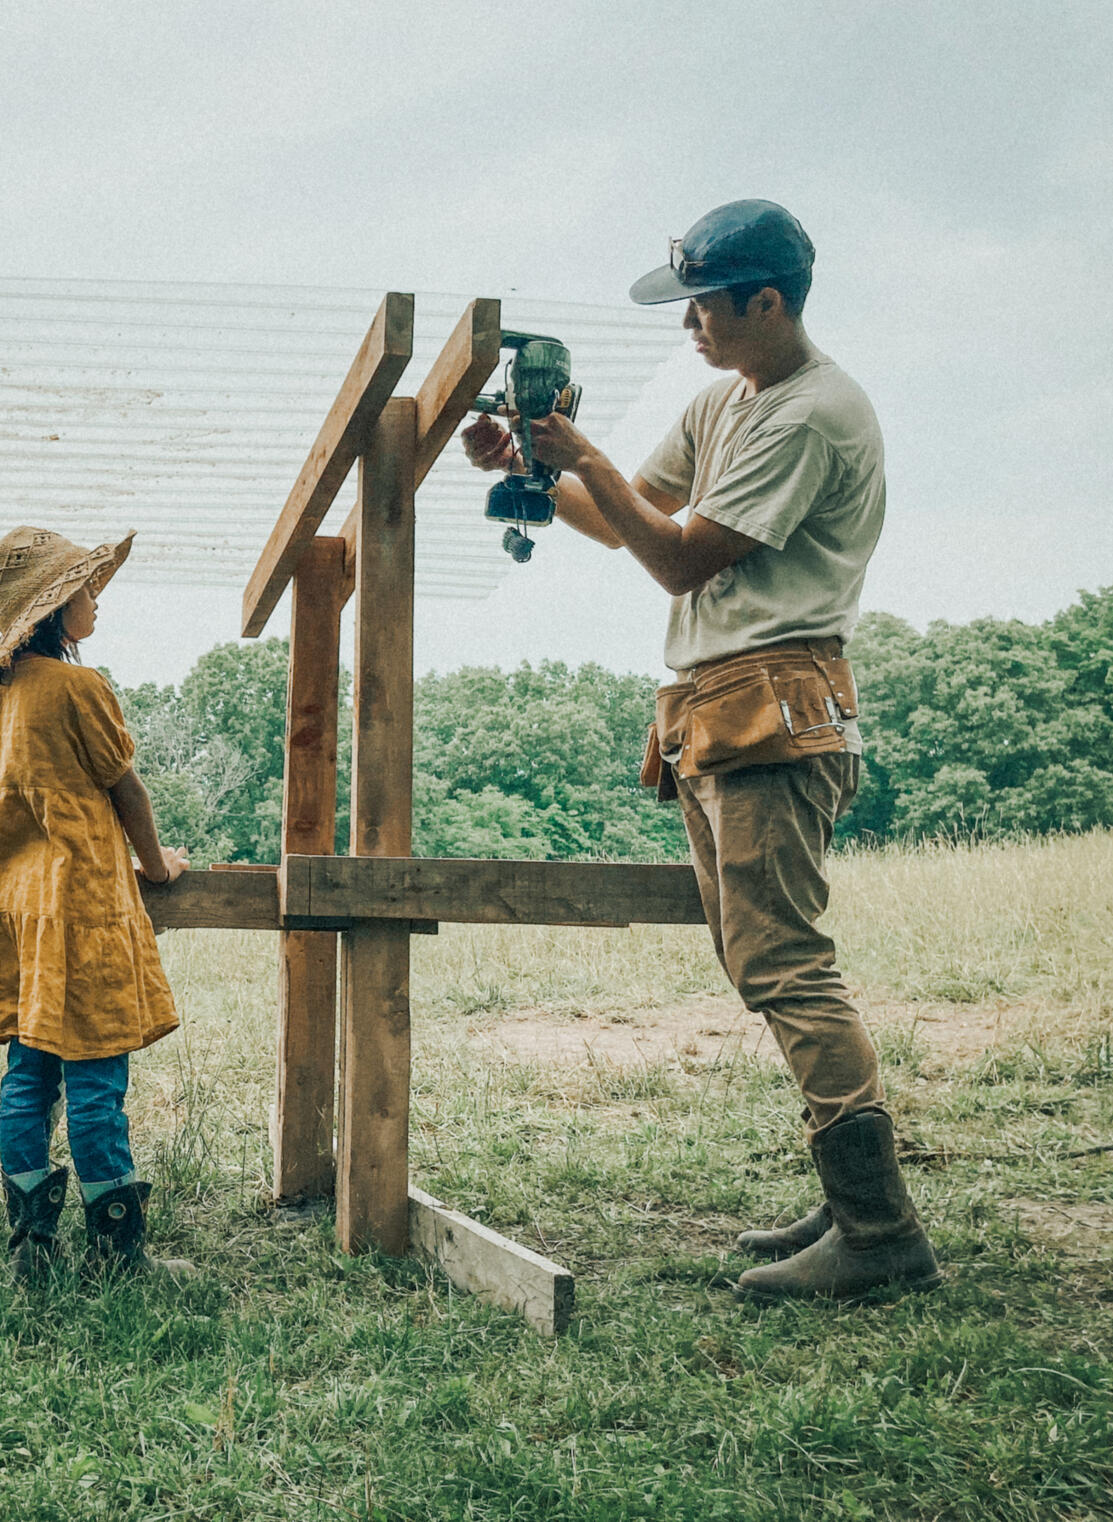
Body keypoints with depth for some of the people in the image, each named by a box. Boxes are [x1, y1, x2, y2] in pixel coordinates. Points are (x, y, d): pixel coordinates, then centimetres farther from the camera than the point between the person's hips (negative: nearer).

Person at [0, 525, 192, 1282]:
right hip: (82, 897, -8)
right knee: (96, 1079, -3)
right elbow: (126, 788, -4)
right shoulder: (78, 686, -11)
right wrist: (157, 863, 12)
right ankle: (120, 1252, 3)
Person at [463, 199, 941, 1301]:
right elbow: (621, 521, 22)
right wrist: (529, 468, 8)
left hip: (772, 707, -10)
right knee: (763, 963, 10)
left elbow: (679, 558, -13)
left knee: (785, 963, -14)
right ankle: (851, 1202, 16)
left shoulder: (812, 414, -12)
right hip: (713, 715, 10)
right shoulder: (725, 401, 19)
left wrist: (581, 455, -8)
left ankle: (880, 1230, -10)